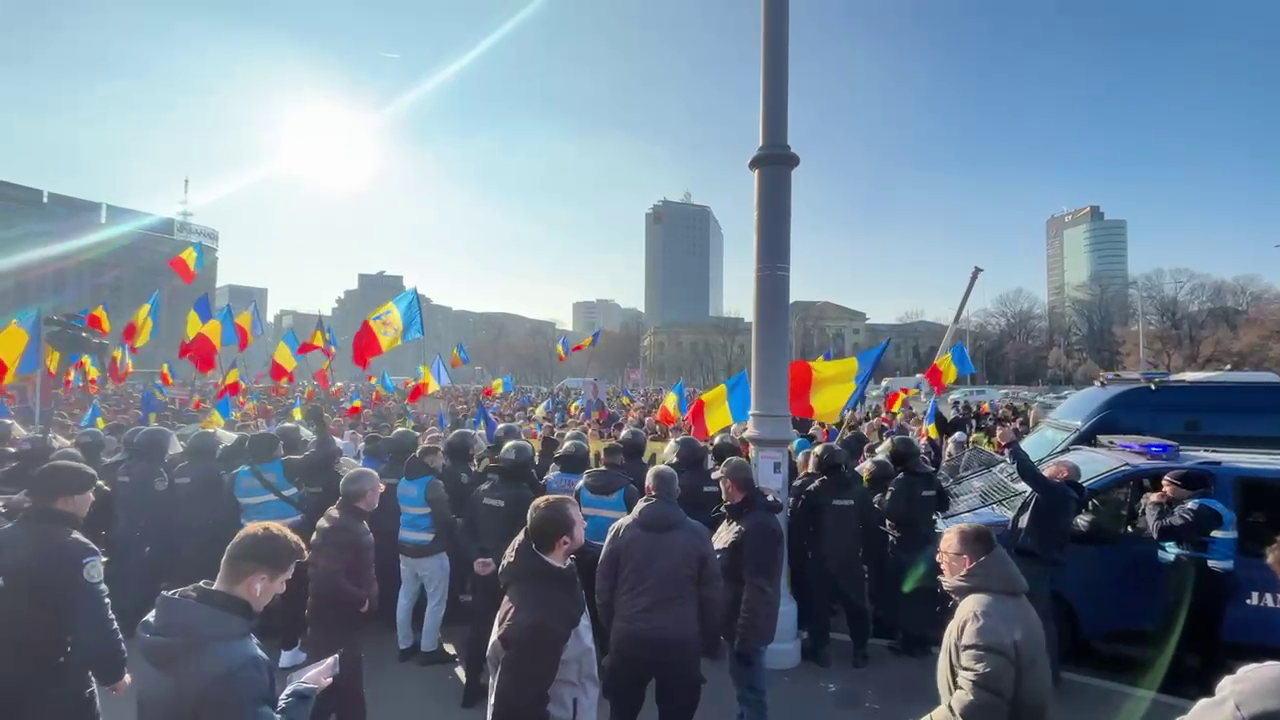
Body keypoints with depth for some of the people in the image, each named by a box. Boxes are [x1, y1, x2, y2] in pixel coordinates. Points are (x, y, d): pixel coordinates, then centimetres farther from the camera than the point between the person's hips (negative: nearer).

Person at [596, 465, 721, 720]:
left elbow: (603, 587, 1)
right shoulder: (698, 533, -3)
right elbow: (711, 593, 0)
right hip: (682, 641, -1)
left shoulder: (621, 528, -3)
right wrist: (711, 641, 10)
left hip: (628, 638, 1)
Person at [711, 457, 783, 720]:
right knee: (743, 684, 25)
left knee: (749, 690, 5)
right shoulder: (740, 515, 6)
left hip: (747, 626, -9)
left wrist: (745, 636, -25)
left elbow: (757, 587, -28)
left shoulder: (758, 525, -27)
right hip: (737, 619, 10)